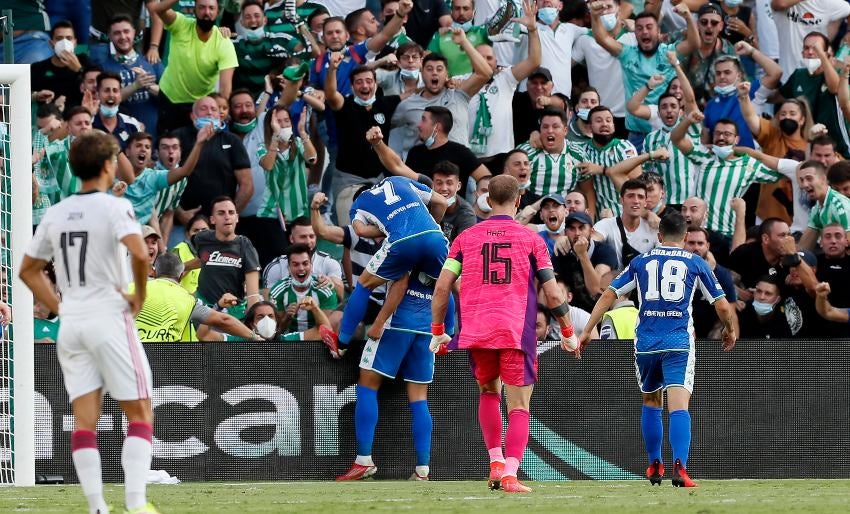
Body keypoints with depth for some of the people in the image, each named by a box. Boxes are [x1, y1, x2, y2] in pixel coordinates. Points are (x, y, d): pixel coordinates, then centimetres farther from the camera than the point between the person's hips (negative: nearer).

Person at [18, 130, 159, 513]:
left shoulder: (55, 214, 9)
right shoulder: (114, 208, -9)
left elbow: (28, 270, 16)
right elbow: (139, 253, -25)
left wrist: (59, 307, 15)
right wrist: (140, 296, -10)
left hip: (71, 324, 5)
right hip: (109, 319, -5)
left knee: (84, 420, 4)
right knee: (140, 412, 1)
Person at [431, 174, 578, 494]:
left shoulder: (466, 238, 9)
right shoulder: (530, 239, 4)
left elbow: (442, 287, 5)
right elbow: (553, 294, 1)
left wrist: (437, 332, 15)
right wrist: (568, 333, 13)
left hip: (476, 332, 2)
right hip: (517, 332, -2)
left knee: (488, 392, 25)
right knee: (519, 406, 0)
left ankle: (495, 462, 14)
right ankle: (510, 474, -15)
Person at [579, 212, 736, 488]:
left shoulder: (641, 261, 12)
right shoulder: (696, 263, 7)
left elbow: (608, 295, 9)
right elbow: (722, 305, 8)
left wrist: (587, 331, 15)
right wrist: (730, 331, 28)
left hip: (645, 342, 2)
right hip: (679, 342, -2)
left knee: (651, 403, 22)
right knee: (679, 406, -11)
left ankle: (654, 466, 29)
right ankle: (679, 467, -28)